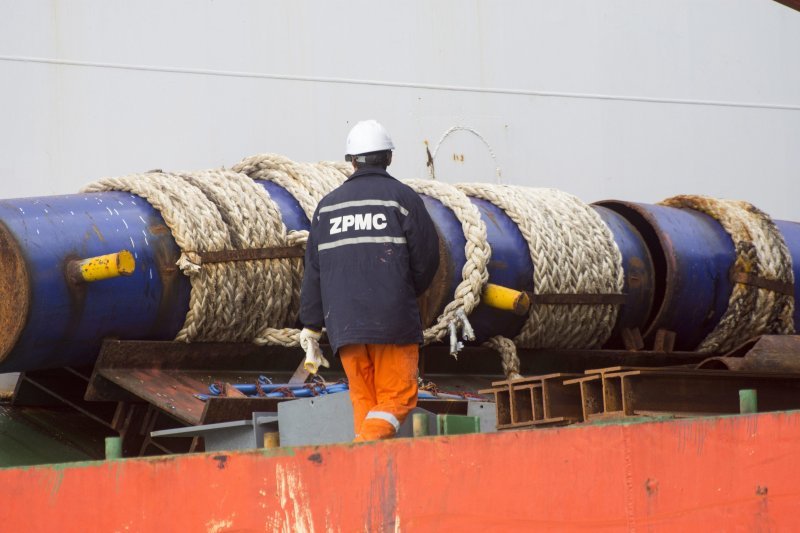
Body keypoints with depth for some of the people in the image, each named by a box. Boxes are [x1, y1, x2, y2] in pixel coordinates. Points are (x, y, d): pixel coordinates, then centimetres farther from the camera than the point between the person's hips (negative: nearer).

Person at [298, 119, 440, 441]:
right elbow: (426, 258, -1)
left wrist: (311, 323, 15)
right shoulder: (403, 198, 0)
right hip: (393, 321, -4)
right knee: (397, 397, -2)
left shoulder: (328, 204, 12)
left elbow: (314, 267, 11)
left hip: (344, 322, 4)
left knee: (363, 400, 10)